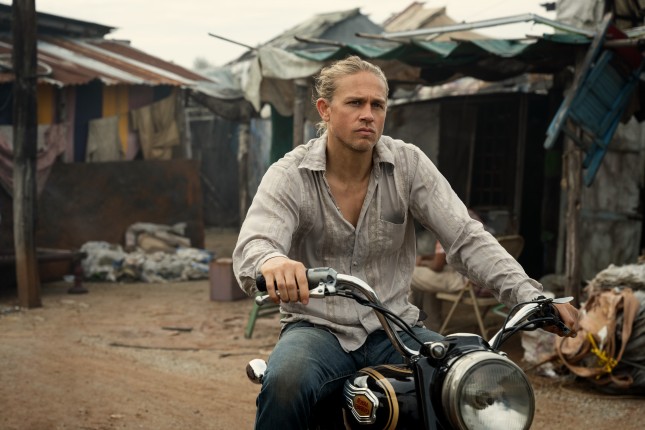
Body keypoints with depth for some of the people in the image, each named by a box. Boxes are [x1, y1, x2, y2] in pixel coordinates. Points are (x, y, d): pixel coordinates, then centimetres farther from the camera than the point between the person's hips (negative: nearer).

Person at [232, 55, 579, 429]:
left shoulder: (409, 164, -1)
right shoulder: (289, 175, -7)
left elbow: (467, 239, -6)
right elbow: (252, 246, -23)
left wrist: (531, 297, -21)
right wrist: (271, 262, -50)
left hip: (393, 328, 2)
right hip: (318, 327, -2)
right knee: (285, 383, -35)